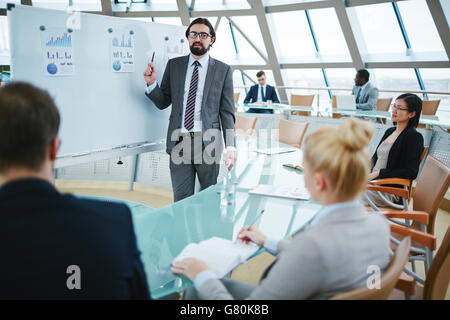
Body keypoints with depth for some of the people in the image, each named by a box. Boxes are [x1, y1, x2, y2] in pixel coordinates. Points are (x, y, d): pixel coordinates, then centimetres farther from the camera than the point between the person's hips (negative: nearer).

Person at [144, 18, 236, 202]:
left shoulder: (223, 70, 5)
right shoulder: (174, 65, 11)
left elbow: (227, 112, 2)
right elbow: (163, 102, 14)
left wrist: (230, 146, -7)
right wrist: (152, 83, -6)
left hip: (208, 144, -1)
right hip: (179, 143, 2)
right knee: (181, 201, 6)